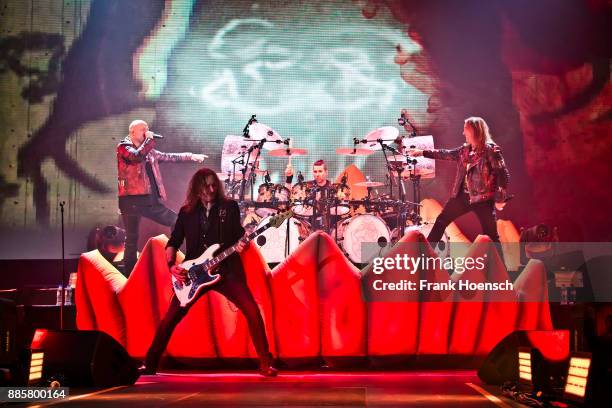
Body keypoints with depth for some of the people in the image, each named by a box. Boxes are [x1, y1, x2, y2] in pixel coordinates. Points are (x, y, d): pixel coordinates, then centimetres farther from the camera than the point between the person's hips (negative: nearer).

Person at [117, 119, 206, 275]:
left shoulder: (149, 150, 19)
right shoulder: (123, 147, -1)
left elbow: (169, 157, 24)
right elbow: (137, 156, -21)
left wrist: (191, 156, 19)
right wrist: (149, 140, -9)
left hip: (151, 200, 7)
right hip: (132, 200, -7)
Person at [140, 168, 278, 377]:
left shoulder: (230, 207, 4)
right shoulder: (186, 211, 8)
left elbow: (238, 235, 7)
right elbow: (173, 242, 12)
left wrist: (241, 245, -17)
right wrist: (172, 264, -5)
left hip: (226, 271, -1)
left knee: (253, 312, -16)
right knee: (170, 318, -2)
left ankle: (265, 363, -5)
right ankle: (150, 363, 12)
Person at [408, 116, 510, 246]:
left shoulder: (491, 150, -11)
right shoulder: (465, 149, 10)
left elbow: (503, 175, -13)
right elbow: (447, 154, 21)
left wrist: (500, 199, -16)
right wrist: (422, 152, 19)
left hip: (483, 199, -7)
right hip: (463, 196, 7)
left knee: (491, 235, -2)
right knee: (441, 221, 13)